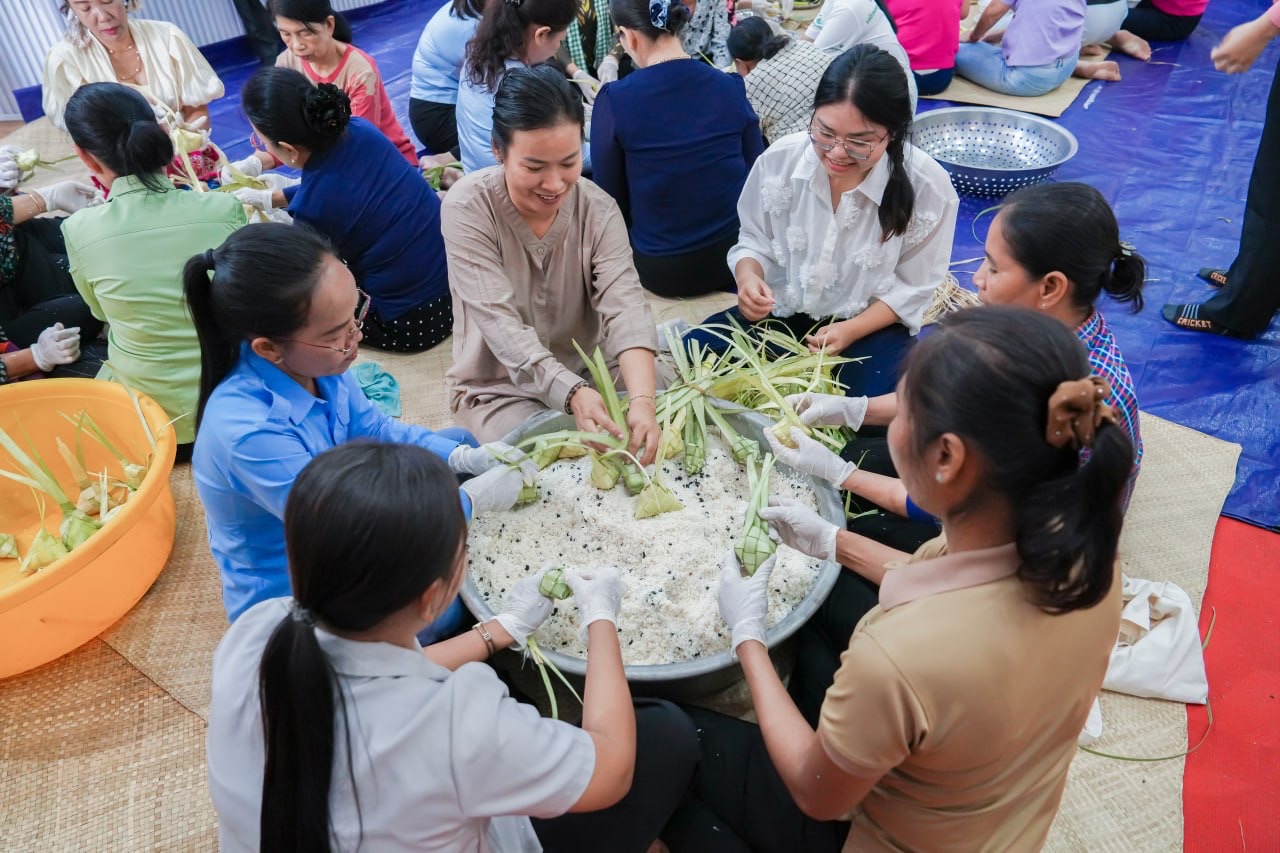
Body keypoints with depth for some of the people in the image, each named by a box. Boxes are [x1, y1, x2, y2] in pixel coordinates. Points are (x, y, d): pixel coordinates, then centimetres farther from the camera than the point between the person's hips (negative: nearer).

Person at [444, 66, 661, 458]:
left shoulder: (598, 209, -11)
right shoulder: (467, 208, -20)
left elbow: (625, 307, -24)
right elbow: (500, 325, -28)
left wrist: (642, 399, -43)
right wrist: (572, 393, -44)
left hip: (589, 372, 3)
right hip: (497, 387, -3)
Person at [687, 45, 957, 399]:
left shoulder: (928, 186, -18)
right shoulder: (780, 159, -13)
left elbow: (912, 288, -9)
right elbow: (754, 240, 2)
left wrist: (851, 330, -25)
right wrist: (748, 276, -23)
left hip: (872, 325, -2)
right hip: (783, 310, 2)